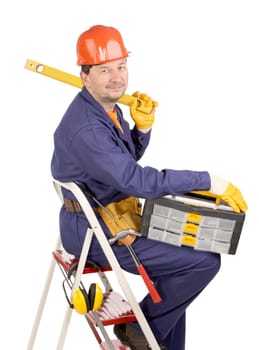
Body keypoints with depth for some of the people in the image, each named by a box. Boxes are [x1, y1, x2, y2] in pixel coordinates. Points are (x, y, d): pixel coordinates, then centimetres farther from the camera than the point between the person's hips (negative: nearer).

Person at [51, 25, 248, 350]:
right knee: (205, 260, -12)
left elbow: (128, 160, 17)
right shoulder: (86, 128, -28)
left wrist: (142, 126, -3)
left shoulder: (108, 107, 4)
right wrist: (209, 181, -28)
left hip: (108, 218, 10)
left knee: (177, 273, 22)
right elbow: (139, 181, -32)